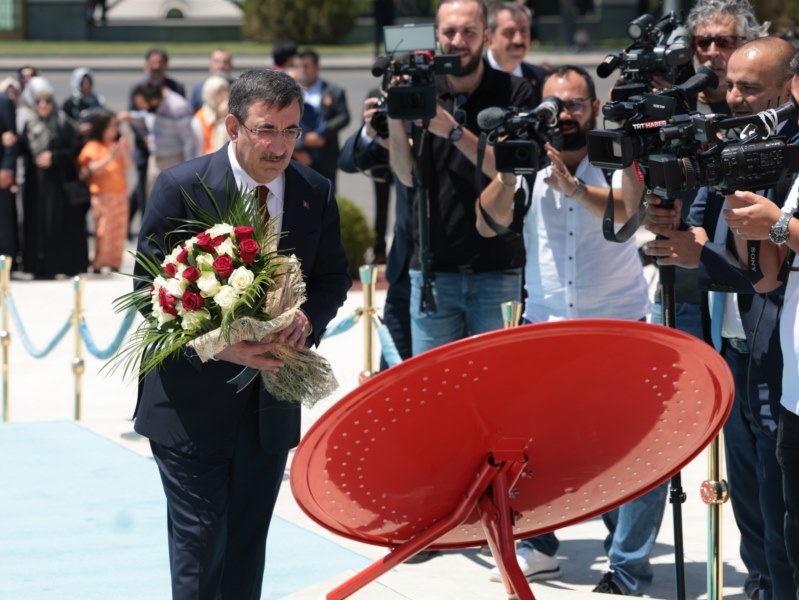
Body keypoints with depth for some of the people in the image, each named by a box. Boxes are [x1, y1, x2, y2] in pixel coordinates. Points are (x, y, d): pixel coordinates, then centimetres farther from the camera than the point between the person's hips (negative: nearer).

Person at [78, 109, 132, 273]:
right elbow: (92, 169, -14)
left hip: (120, 193, 5)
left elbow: (129, 164, 3)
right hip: (102, 195, -5)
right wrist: (110, 157, -24)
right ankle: (98, 264, -1)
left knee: (119, 231, 6)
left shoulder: (121, 143, 10)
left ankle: (115, 263, 13)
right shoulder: (93, 146, -6)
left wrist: (124, 150, -15)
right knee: (103, 231, -7)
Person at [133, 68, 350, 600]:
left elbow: (333, 276, 12)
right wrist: (217, 345, -24)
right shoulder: (181, 187, -11)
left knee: (249, 541, 13)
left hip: (271, 408, 4)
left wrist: (308, 318, -12)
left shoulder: (315, 193, 0)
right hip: (194, 404, -4)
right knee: (199, 542, -1)